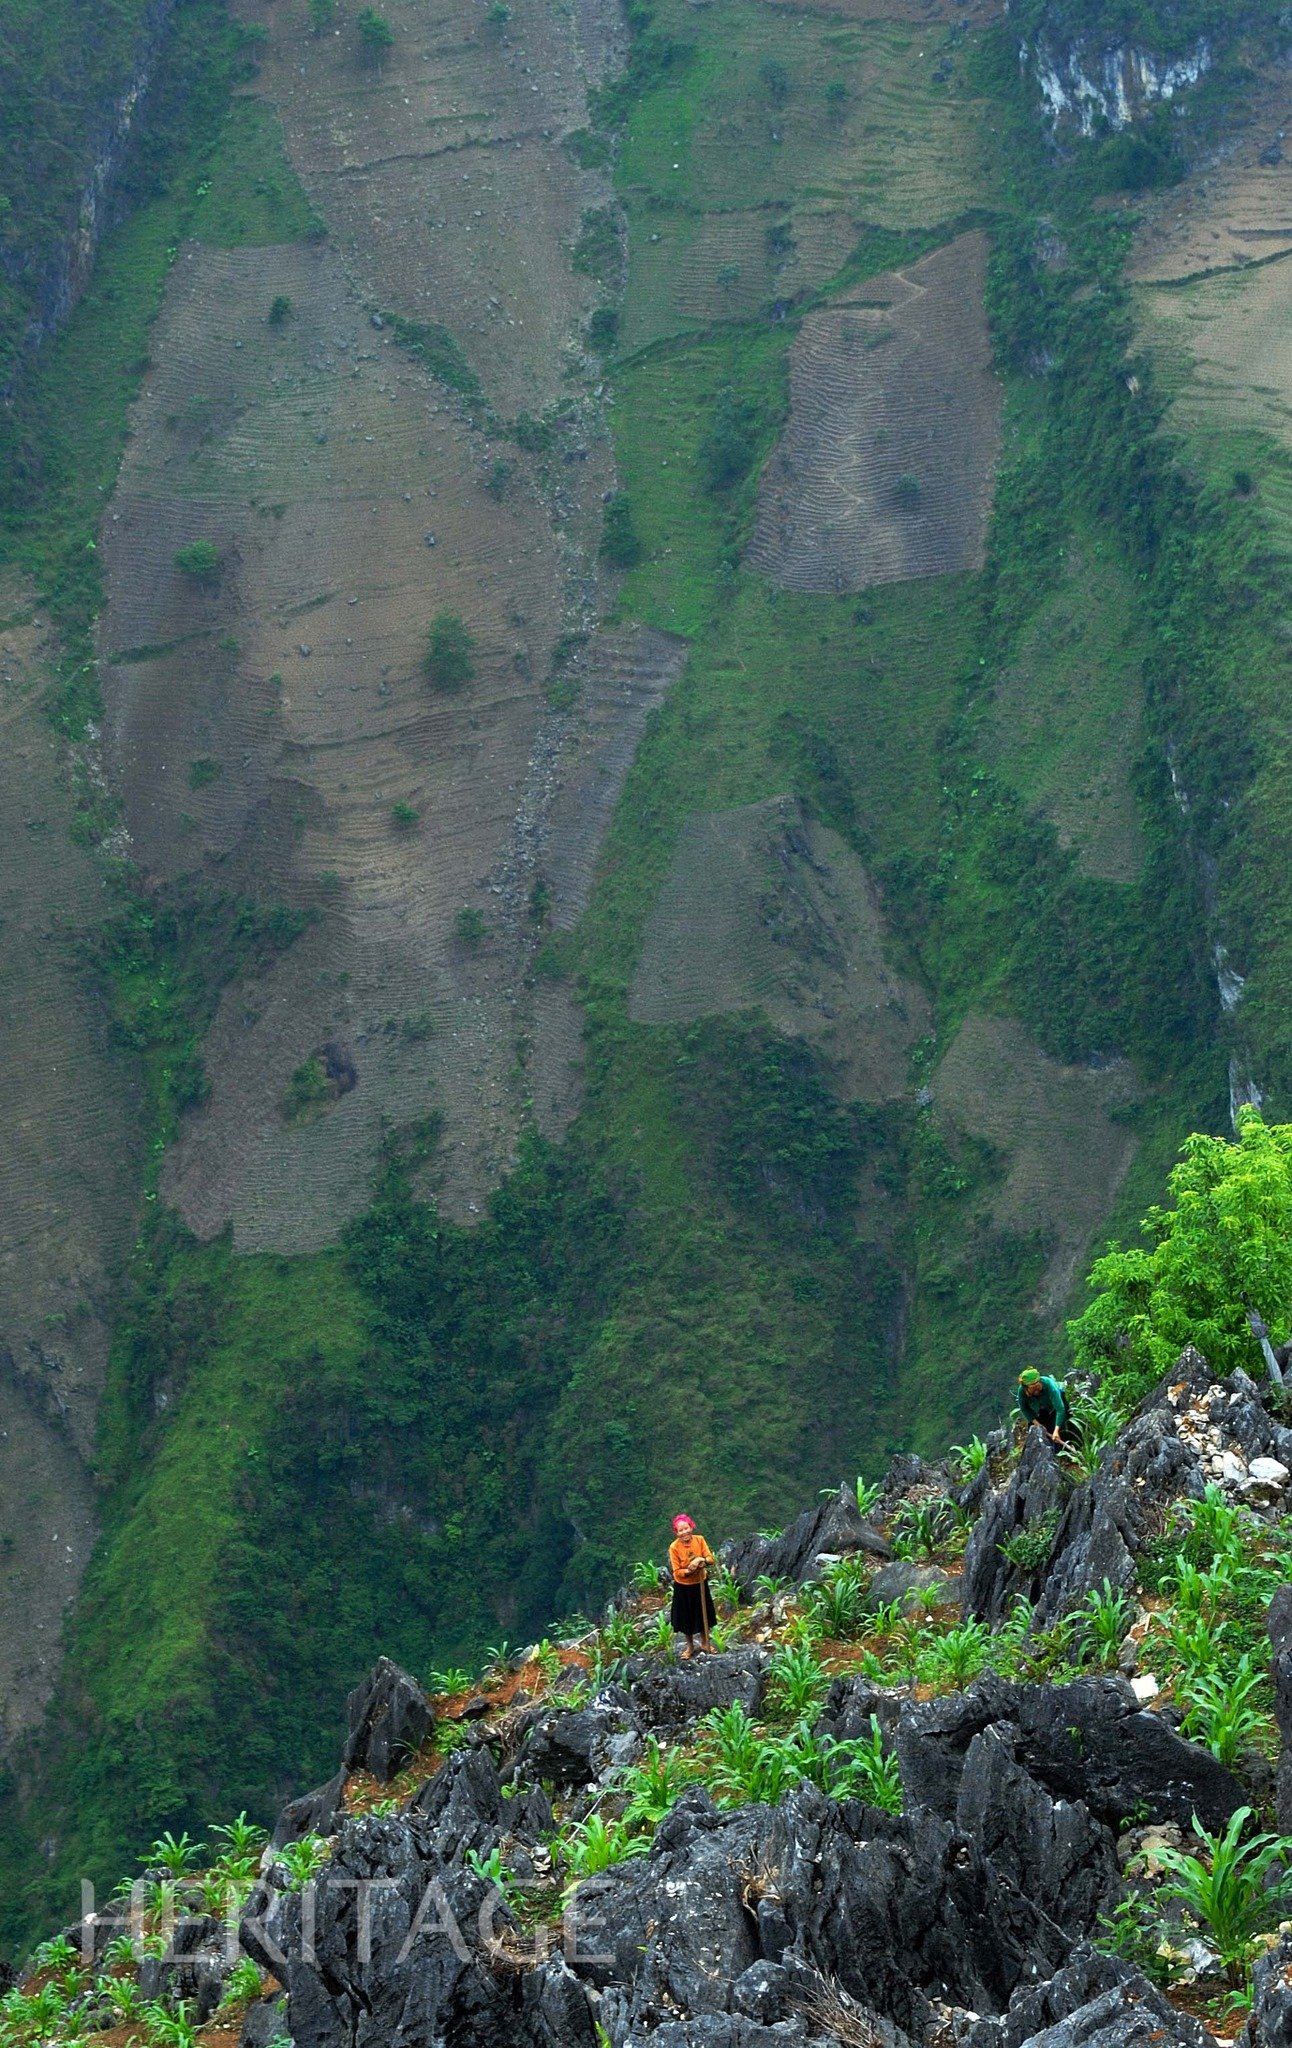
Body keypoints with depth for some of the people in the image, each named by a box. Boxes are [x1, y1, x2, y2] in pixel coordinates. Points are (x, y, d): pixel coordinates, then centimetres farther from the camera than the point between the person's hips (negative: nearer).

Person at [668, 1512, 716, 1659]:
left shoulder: (699, 1540, -14)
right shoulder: (674, 1547, -21)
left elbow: (711, 1558, -12)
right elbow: (676, 1572, -17)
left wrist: (702, 1560, -33)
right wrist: (688, 1571, -36)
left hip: (700, 1584, 2)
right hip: (683, 1587, -2)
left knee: (703, 1615, 16)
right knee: (686, 1618, 12)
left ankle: (704, 1643, 38)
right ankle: (690, 1646, 33)